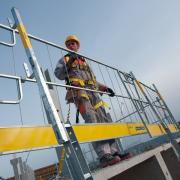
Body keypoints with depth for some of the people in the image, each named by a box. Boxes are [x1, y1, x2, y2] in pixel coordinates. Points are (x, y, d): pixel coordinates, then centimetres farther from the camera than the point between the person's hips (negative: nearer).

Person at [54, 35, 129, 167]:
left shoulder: (85, 61, 35)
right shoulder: (64, 59, 21)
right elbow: (59, 74, 2)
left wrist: (105, 88, 18)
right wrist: (68, 63, -12)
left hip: (92, 92, 6)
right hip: (78, 91, -6)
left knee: (104, 120, -7)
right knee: (92, 121, -22)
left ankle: (113, 152, -6)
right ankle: (104, 156, -28)